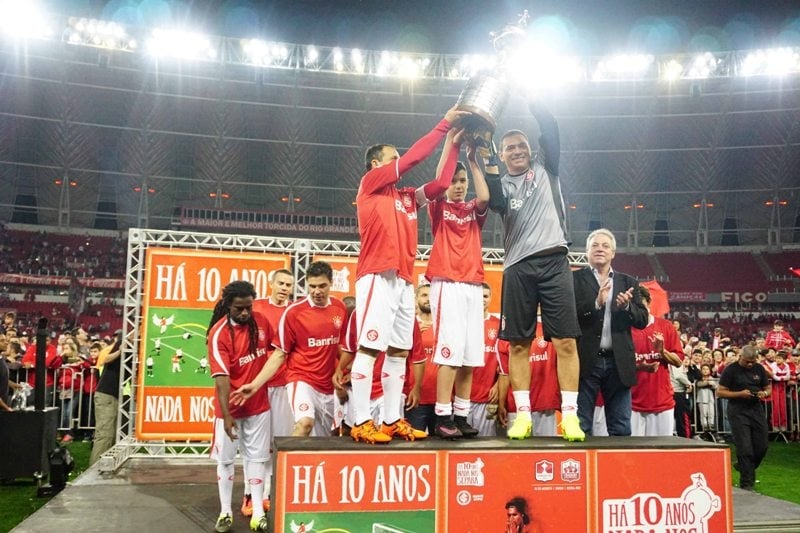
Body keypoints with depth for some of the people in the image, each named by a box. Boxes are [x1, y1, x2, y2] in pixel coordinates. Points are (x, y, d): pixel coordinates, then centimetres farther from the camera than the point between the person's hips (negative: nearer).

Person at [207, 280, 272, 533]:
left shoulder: (262, 322, -4)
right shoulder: (218, 333, -18)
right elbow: (221, 377, -23)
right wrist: (226, 415, -28)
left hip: (258, 404, 4)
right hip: (230, 407, -4)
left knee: (257, 457, 8)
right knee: (225, 458, 8)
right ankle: (225, 512, 19)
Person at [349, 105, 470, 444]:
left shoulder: (406, 197, 22)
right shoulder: (369, 184, 3)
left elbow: (440, 183, 17)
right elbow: (414, 157, -2)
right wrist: (445, 124, 3)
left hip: (404, 280, 8)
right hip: (378, 277, -8)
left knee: (399, 351, 5)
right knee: (369, 347, -10)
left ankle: (392, 421, 9)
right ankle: (361, 423, -8)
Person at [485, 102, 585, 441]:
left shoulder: (545, 168, 15)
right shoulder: (501, 185, 14)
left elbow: (550, 129, 2)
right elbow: (495, 202, -9)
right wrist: (487, 163, -13)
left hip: (553, 261, -1)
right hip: (518, 267, 1)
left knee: (565, 341, -6)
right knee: (518, 343, 0)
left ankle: (569, 415, -3)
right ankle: (523, 416, 6)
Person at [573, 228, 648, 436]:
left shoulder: (628, 283, 15)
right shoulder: (574, 278, 5)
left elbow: (643, 320, 8)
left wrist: (626, 306, -12)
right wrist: (596, 303, -21)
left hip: (618, 362, 3)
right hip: (586, 360, -3)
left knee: (621, 429, 6)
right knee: (580, 426, 0)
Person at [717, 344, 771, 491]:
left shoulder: (759, 369, 8)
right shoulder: (730, 370, -6)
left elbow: (769, 388, 16)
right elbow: (719, 392, -7)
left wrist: (764, 393, -8)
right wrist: (740, 394, -18)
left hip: (756, 409, 5)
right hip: (738, 412, -5)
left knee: (761, 447, 5)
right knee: (744, 449, -7)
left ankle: (743, 467, 32)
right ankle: (747, 483, 3)